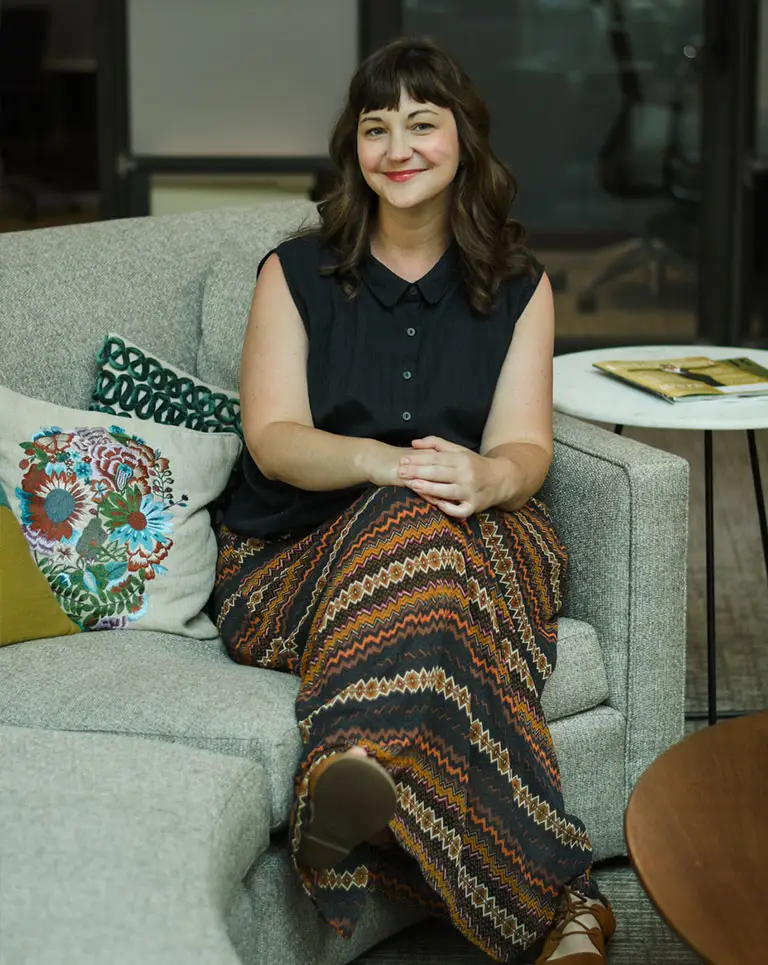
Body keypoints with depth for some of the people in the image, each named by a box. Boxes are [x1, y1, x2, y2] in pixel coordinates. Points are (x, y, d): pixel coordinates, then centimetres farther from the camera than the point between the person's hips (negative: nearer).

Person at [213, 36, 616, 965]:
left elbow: (524, 447, -1)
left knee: (428, 524, -36)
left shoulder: (517, 286, 10)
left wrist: (486, 476, -27)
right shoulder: (297, 272, 6)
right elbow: (272, 435, -6)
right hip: (298, 555, -1)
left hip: (480, 539, 1)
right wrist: (383, 461, -27)